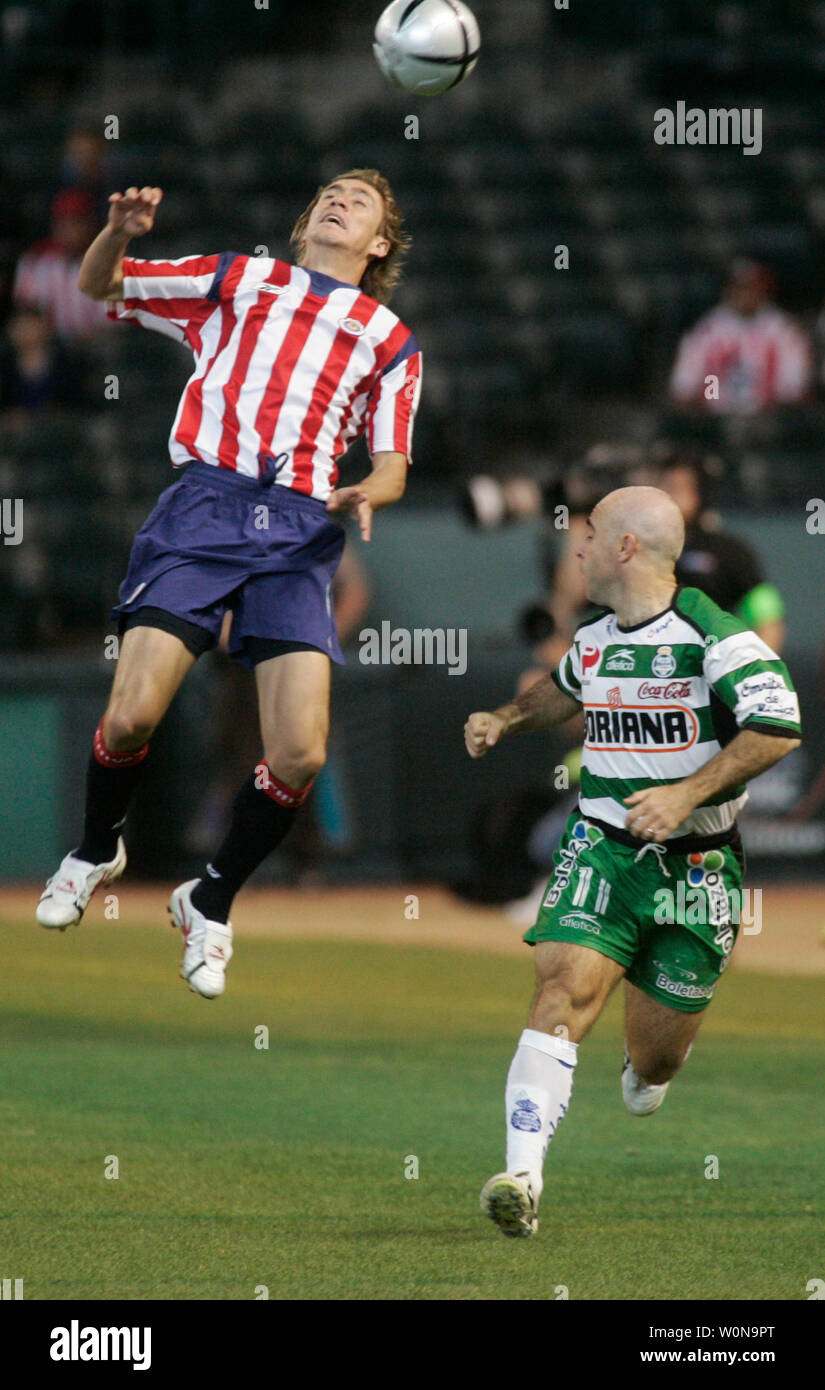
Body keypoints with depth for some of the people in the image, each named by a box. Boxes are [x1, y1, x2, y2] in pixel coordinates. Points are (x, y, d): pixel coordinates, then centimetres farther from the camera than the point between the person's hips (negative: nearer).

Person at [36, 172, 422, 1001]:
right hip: (206, 504, -1)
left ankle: (211, 900, 12)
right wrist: (120, 232, 1)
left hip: (301, 530, 1)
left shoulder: (389, 340, 22)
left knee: (300, 752, -12)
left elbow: (392, 463, 18)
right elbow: (98, 286, 23)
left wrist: (369, 491, -6)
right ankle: (98, 848, 17)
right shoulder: (236, 279, 21)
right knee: (131, 716, -15)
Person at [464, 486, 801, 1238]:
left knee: (654, 1059, 6)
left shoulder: (714, 638, -14)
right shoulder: (594, 639, 8)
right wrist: (504, 719, 15)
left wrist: (686, 794, -26)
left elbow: (777, 729, -22)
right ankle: (523, 1177, -29)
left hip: (696, 866, -4)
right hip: (601, 849, 4)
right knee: (564, 992, -21)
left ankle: (649, 1069, 47)